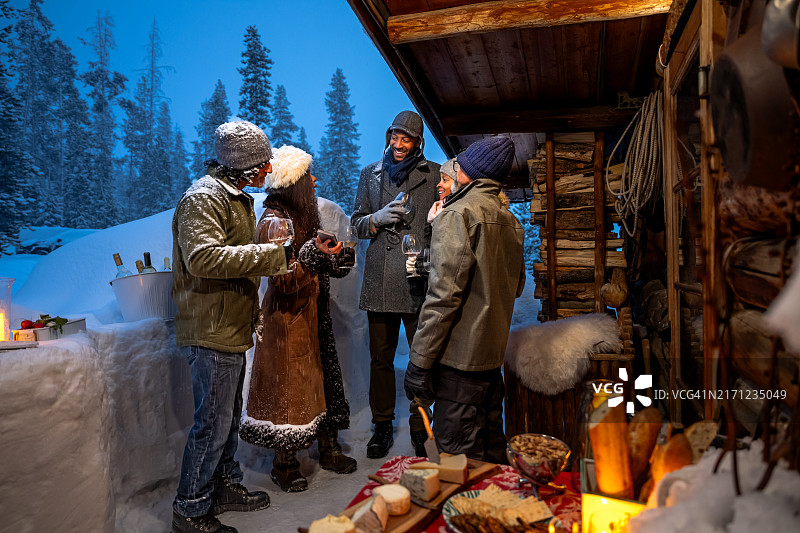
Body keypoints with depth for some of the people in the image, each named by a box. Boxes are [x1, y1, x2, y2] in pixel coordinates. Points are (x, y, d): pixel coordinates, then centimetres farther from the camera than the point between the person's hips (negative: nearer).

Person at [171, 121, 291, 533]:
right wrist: (275, 255, -29)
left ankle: (225, 487, 36)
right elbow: (203, 258, -30)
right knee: (213, 424, 1)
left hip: (231, 329, 10)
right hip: (212, 333, -10)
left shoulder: (235, 197, 18)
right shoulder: (203, 198, -15)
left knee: (229, 417, 20)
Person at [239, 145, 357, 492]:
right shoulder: (273, 221, -17)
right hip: (288, 319, -8)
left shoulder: (302, 214, 10)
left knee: (321, 379, 14)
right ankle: (284, 465, 20)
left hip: (313, 314, 9)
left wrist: (337, 258, 1)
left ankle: (328, 448, 29)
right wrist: (314, 253, -32)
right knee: (289, 388, 3)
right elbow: (284, 280, -22)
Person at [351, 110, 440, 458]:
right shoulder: (370, 174, 16)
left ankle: (420, 428, 20)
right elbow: (356, 223, 15)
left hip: (419, 279, -2)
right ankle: (382, 426, 26)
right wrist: (377, 219, -5)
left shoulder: (433, 174, 9)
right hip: (379, 281, 2)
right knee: (380, 358, 9)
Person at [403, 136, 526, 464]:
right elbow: (516, 286, 20)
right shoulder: (511, 221, 11)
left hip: (460, 355, -8)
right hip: (493, 352, 9)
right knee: (491, 450, 21)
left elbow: (444, 294, -20)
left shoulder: (458, 214, -13)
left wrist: (419, 363, -17)